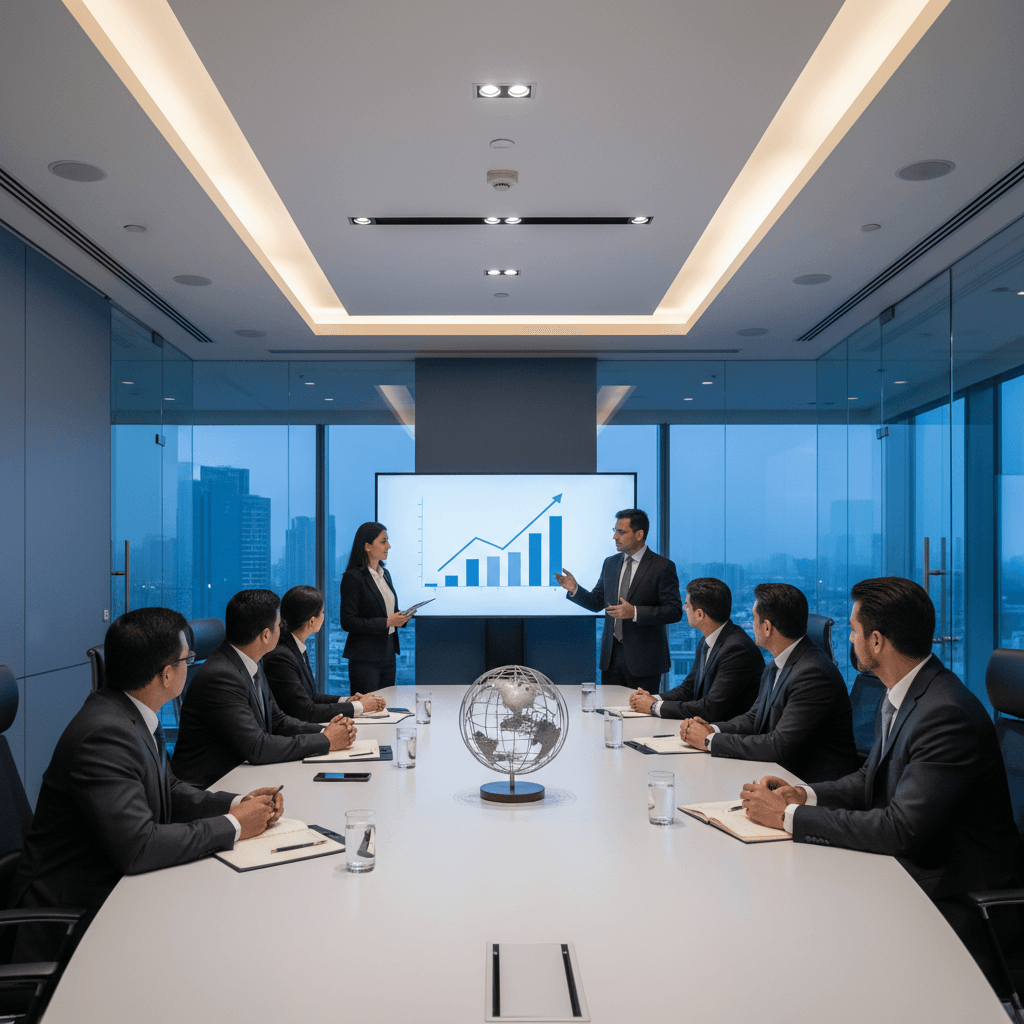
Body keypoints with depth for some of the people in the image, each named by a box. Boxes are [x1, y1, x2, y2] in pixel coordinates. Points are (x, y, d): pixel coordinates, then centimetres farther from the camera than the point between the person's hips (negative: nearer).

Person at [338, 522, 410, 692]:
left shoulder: (385, 574, 14)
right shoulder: (353, 577, -11)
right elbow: (348, 622, -16)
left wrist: (400, 617, 2)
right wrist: (386, 622, -19)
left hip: (388, 655, 8)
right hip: (365, 658, -8)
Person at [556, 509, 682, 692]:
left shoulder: (662, 567, -7)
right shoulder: (610, 563, 12)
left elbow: (674, 611, -12)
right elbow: (597, 602, 17)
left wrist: (635, 612, -22)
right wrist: (575, 589, -2)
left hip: (644, 659, -5)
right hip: (611, 655, 5)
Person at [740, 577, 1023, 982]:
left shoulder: (948, 715, -26)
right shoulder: (900, 693, 4)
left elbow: (901, 830, -29)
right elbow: (871, 779, 15)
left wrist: (791, 816, -23)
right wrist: (806, 795, -5)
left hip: (955, 902, -8)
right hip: (907, 865, 8)